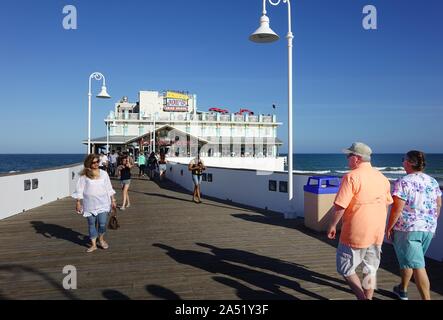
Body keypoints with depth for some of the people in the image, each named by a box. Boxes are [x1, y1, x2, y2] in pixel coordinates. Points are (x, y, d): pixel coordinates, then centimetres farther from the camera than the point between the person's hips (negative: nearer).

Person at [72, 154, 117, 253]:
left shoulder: (103, 173, 5)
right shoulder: (84, 175, -2)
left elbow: (109, 188, 9)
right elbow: (79, 190, 1)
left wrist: (113, 200, 8)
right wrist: (78, 203, -3)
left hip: (102, 203, 1)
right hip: (89, 204, -1)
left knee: (102, 223, -4)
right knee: (91, 224, 7)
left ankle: (101, 239, 24)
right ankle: (93, 244, 20)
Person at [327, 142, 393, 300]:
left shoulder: (352, 176, -15)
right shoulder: (382, 177, 8)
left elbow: (340, 206, -18)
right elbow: (387, 205, 16)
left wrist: (332, 225, -6)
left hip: (355, 233, -7)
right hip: (377, 233, 7)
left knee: (346, 269, 8)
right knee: (371, 270, 17)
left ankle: (363, 297, 1)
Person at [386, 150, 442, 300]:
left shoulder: (403, 182, -16)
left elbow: (397, 209, -18)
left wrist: (389, 228, -8)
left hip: (407, 229, -7)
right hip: (428, 229, 7)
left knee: (416, 265, -3)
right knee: (407, 259, 22)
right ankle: (402, 289, 37)